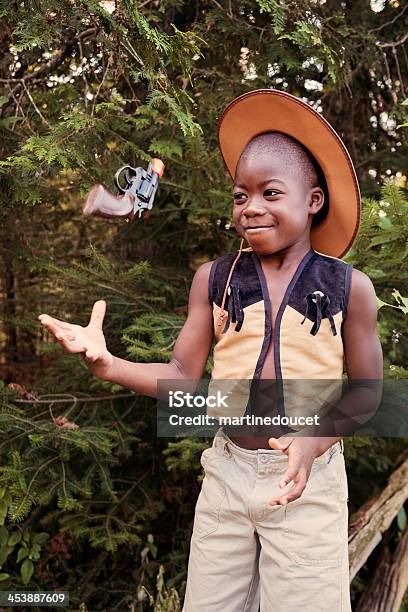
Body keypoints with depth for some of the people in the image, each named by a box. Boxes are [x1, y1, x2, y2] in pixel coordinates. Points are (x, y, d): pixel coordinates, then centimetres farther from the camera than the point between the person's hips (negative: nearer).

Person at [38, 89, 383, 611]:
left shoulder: (348, 288, -6)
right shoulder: (214, 279, -2)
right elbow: (182, 377, -3)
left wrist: (314, 441, -18)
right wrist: (107, 364, -19)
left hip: (308, 483, -2)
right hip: (227, 471, 2)